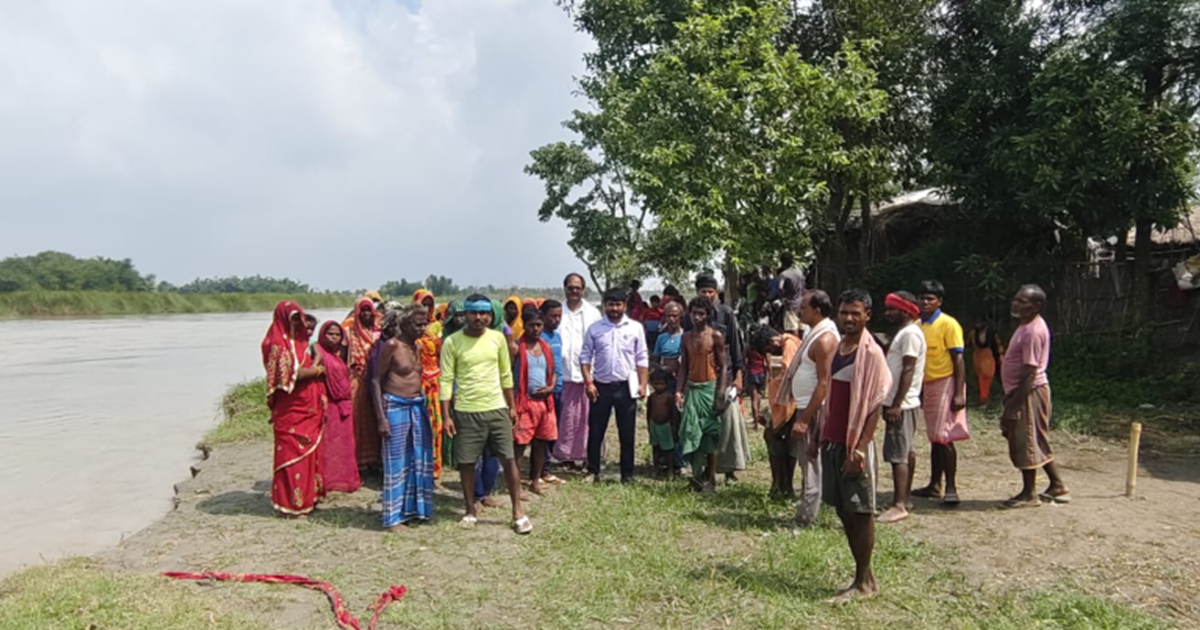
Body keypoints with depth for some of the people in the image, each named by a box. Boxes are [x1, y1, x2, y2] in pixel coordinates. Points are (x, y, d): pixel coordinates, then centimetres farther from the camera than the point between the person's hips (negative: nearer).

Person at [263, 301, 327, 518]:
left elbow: (312, 368, 19)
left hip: (307, 408, 8)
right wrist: (314, 369, -7)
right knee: (292, 452, -3)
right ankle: (290, 502, 6)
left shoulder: (299, 341, 14)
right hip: (290, 408, -8)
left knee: (308, 451, 13)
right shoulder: (278, 343, -12)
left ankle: (306, 496, 24)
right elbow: (290, 374, -19)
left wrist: (314, 368, -3)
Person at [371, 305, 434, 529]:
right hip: (396, 407, -7)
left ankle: (416, 508, 24)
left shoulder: (418, 347, 10)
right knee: (397, 462, 0)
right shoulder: (391, 345, -11)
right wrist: (381, 417, -15)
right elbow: (376, 381, -11)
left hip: (418, 406, 7)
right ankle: (394, 516, 11)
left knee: (420, 460, 11)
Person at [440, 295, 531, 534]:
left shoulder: (498, 338, 2)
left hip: (497, 409, 2)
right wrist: (446, 415, -8)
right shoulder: (452, 342, -6)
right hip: (466, 411, -1)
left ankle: (518, 512, 12)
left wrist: (512, 406, 10)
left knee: (508, 459, 2)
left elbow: (506, 375, 9)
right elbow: (446, 380, -5)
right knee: (466, 462, 7)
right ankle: (471, 510, 24)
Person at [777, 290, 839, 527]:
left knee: (811, 465, -3)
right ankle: (805, 514, 24)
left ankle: (804, 521, 5)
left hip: (815, 410, -10)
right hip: (807, 407, 10)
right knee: (808, 462, 15)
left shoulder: (825, 338, -19)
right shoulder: (816, 333, 13)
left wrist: (804, 419, -24)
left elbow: (824, 383, -23)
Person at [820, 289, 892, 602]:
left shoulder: (871, 354, -12)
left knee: (860, 512, 1)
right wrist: (822, 435, 14)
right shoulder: (837, 348, 11)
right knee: (843, 509, 13)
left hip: (855, 443, -8)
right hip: (833, 440, 8)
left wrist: (859, 450, -19)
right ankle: (863, 574, 25)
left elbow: (875, 407, -15)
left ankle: (864, 582, 13)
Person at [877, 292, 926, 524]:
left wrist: (896, 405, -24)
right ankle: (904, 499, 23)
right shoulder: (903, 333, 17)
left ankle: (899, 505, -9)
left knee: (897, 455, -10)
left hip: (902, 405, -11)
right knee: (905, 453, 15)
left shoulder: (911, 333, -15)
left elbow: (908, 371, -21)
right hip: (898, 403, 11)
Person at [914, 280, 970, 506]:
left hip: (945, 384, -7)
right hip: (927, 386, 7)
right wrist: (918, 390, 16)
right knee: (934, 438, 13)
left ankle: (951, 489, -3)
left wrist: (959, 393, -18)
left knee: (944, 438, -9)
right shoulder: (917, 325, 10)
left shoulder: (948, 324, -10)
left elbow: (958, 360, -13)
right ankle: (935, 486, 21)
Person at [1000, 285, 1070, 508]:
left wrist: (1013, 405, -22)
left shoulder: (1033, 331, -20)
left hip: (1029, 393, -10)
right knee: (1038, 443, 17)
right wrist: (1012, 400, 19)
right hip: (1023, 391, 10)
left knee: (1026, 443, -1)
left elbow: (1030, 372, -23)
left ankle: (1028, 494, 8)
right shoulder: (1028, 326, 12)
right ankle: (1057, 486, 28)